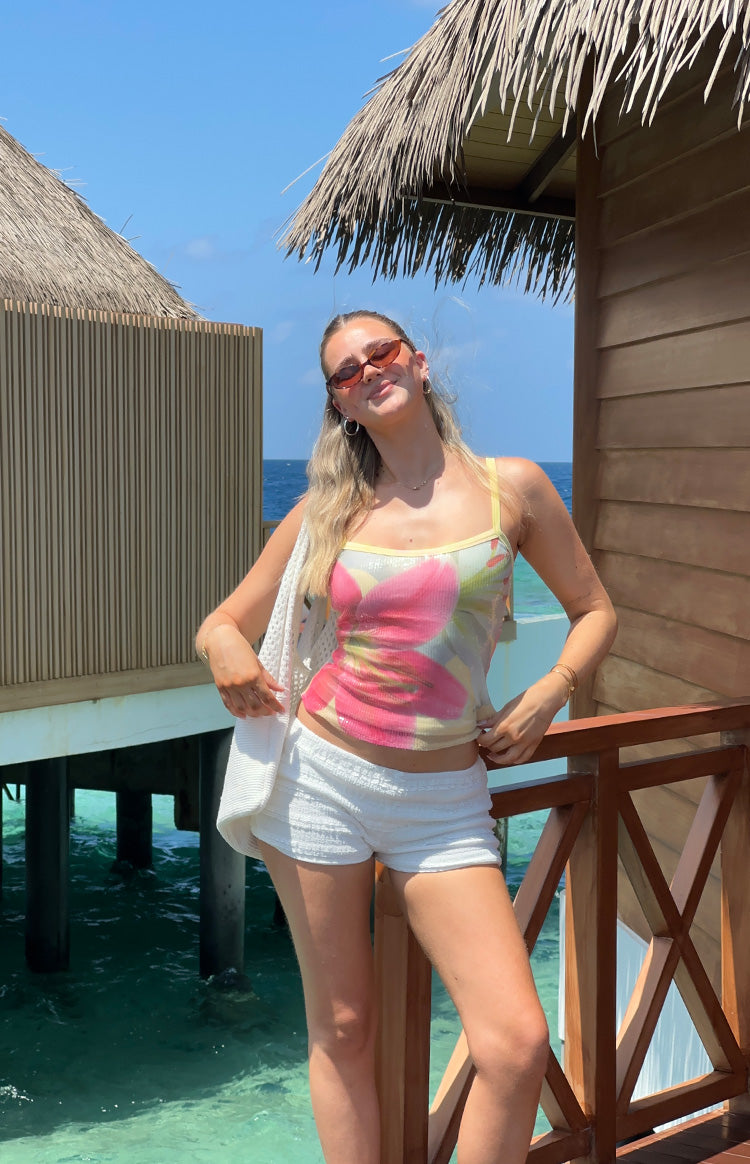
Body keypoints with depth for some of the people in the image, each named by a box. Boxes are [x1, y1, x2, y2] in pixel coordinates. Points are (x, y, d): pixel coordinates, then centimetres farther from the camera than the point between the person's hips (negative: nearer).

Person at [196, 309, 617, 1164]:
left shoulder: (512, 486, 2)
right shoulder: (327, 510, 4)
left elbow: (594, 613, 12)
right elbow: (222, 623, 10)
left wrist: (545, 697, -5)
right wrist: (225, 650, -14)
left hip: (443, 802, 0)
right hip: (321, 778, 1)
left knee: (517, 1043, -8)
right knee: (342, 1031, 9)